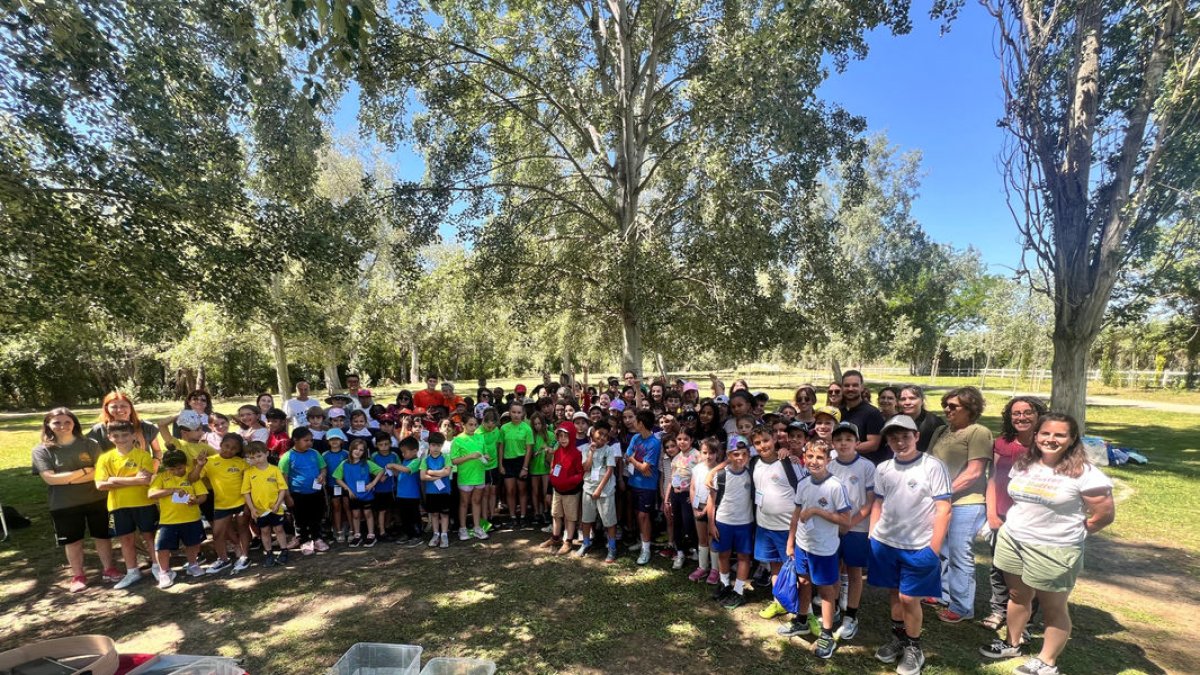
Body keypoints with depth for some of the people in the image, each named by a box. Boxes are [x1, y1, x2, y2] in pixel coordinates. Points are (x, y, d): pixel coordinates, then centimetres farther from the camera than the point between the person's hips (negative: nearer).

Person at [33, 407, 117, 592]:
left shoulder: (90, 445, -4)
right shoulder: (41, 450, -4)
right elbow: (50, 478, -13)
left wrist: (67, 479, -17)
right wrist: (84, 471, -14)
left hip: (96, 500, 0)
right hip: (64, 505, 0)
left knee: (102, 536, 11)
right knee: (72, 541, 12)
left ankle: (109, 570, 25)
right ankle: (78, 576, 28)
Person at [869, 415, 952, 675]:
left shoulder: (933, 466, -11)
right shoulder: (883, 469, 2)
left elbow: (943, 510, -11)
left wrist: (934, 549, -12)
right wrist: (871, 535, 7)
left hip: (919, 546, -4)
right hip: (885, 543, 4)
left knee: (909, 598, 3)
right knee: (893, 592, 16)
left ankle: (914, 648, 25)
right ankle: (898, 637, 36)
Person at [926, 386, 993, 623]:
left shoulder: (978, 432, -10)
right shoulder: (940, 431, 13)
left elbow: (974, 472, -16)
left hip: (965, 503, -7)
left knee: (959, 556, 1)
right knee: (941, 552, 17)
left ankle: (961, 607, 14)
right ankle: (943, 595, 33)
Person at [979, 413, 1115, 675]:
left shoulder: (1083, 473, -14)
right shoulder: (1023, 464, 4)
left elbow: (1105, 514, -10)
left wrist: (1069, 533, -2)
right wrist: (1021, 523, 10)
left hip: (1054, 551, -5)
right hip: (1012, 541, 6)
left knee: (1053, 608, 11)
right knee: (1018, 596, 19)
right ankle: (1012, 644, 36)